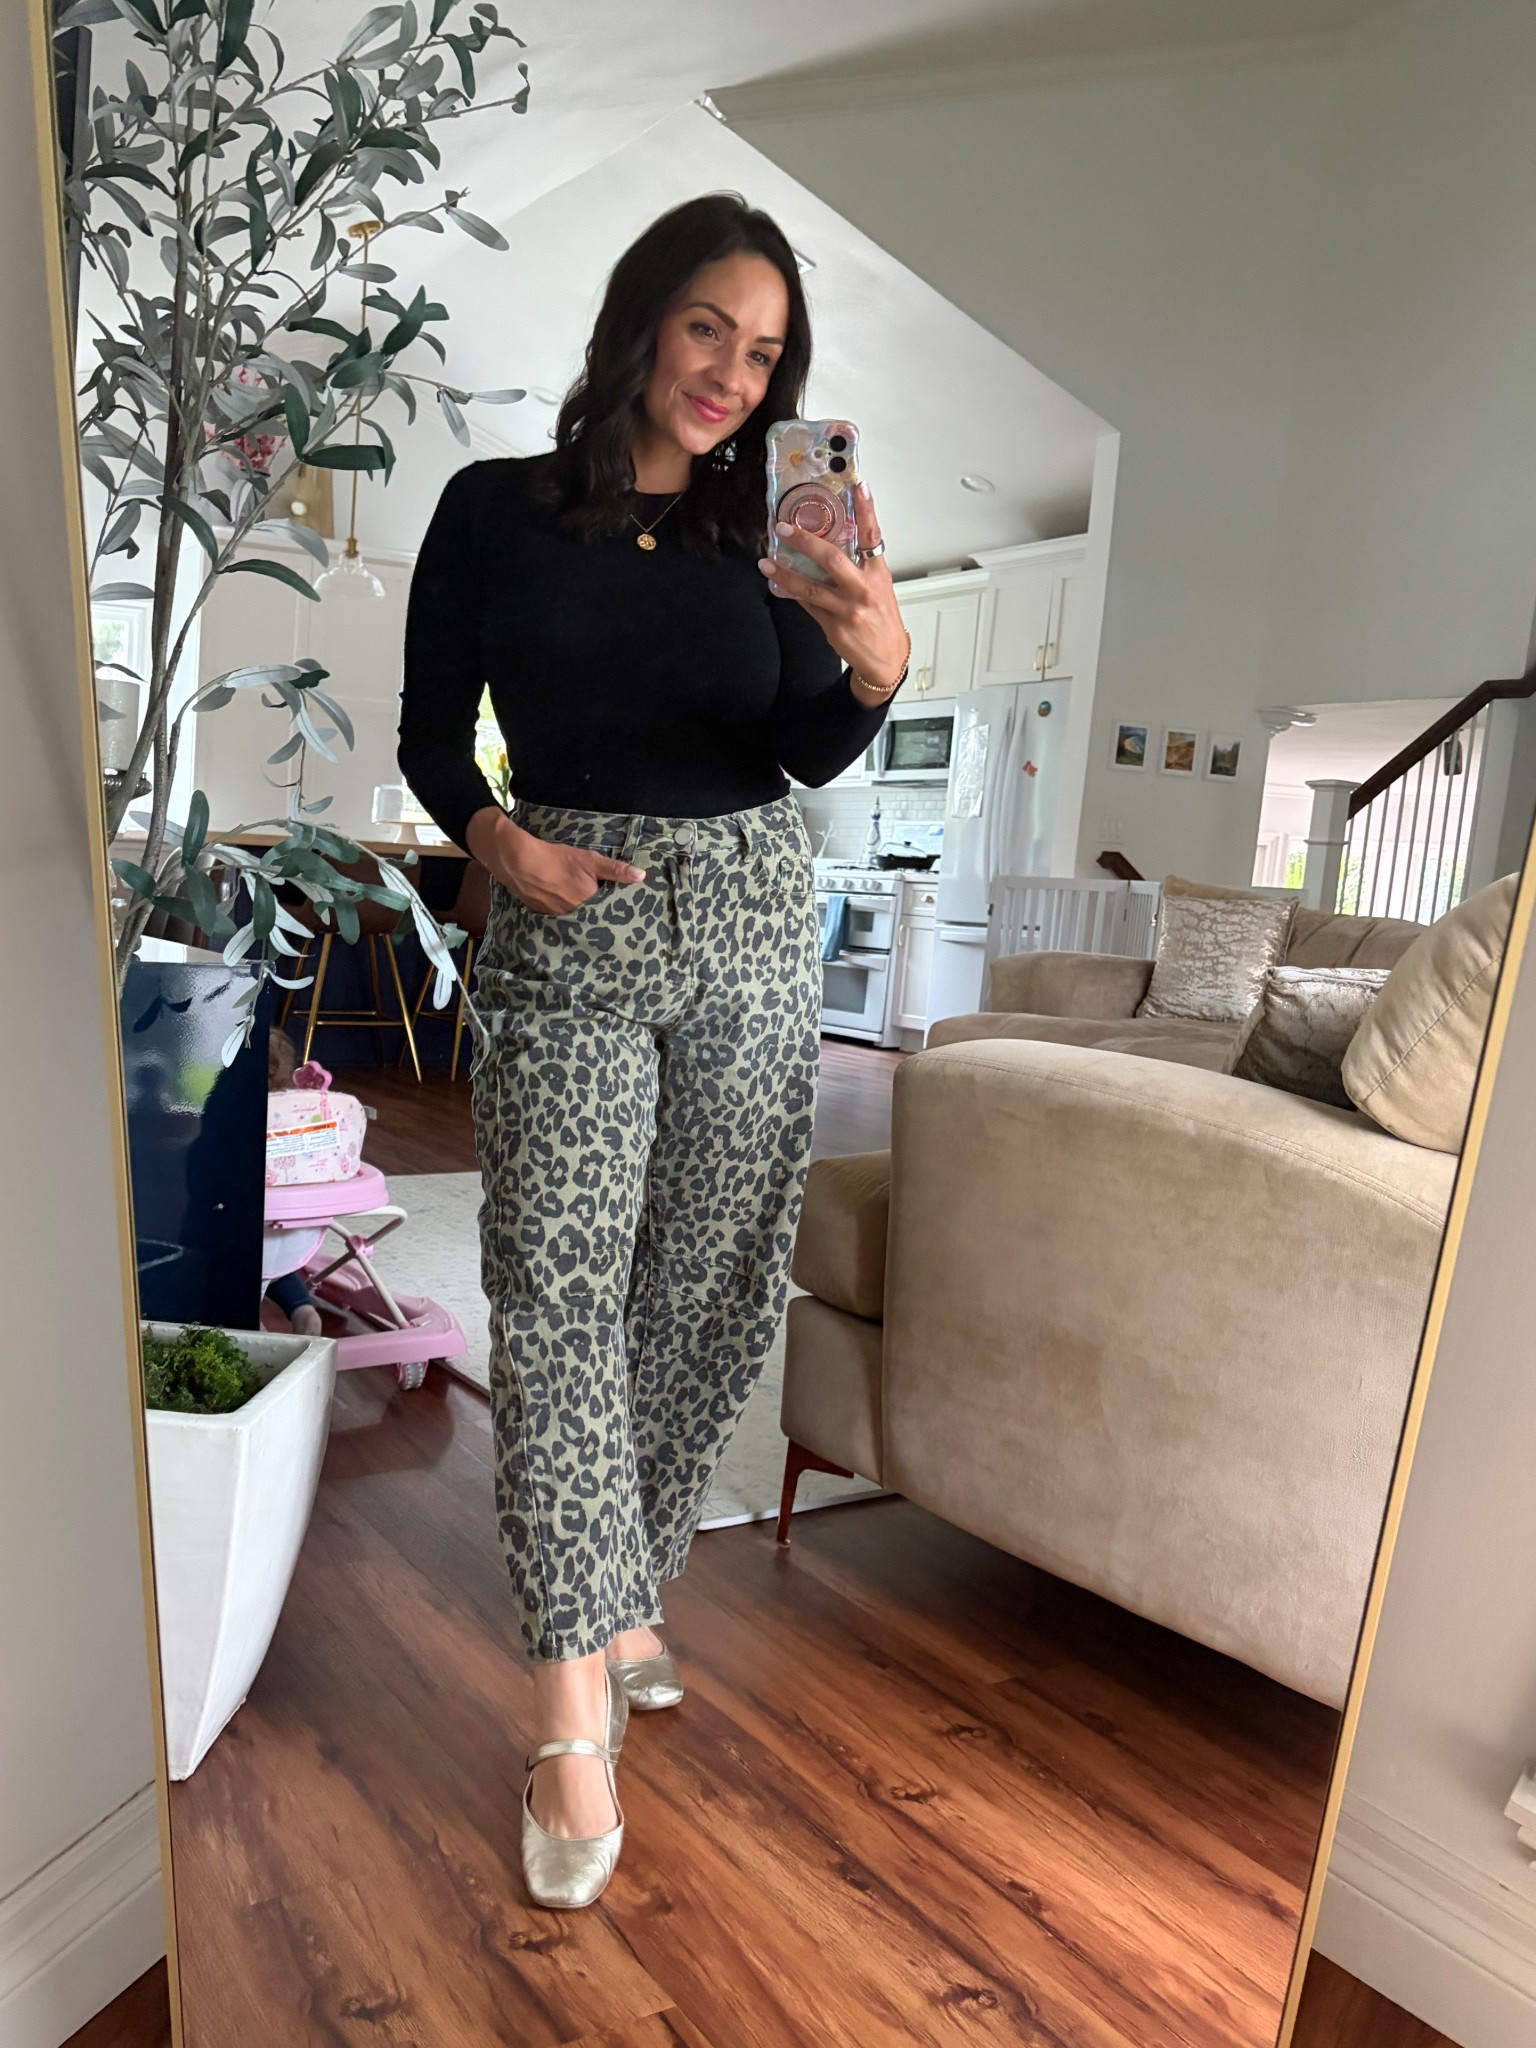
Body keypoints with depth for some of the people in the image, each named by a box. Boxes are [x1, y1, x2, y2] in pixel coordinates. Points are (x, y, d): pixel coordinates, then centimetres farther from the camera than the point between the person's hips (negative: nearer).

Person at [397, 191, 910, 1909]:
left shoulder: (768, 534, 9)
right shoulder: (499, 510, 3)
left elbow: (811, 757, -4)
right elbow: (430, 734, 5)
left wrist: (877, 666, -24)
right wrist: (501, 841, -14)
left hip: (751, 929, 3)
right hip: (567, 933, -2)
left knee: (711, 1286, 6)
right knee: (559, 1296, -8)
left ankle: (618, 1579, 28)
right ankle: (575, 1700, 4)